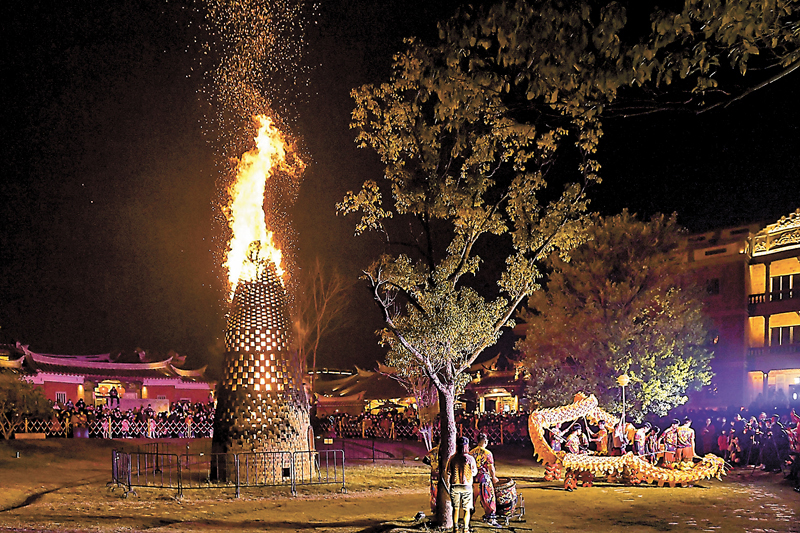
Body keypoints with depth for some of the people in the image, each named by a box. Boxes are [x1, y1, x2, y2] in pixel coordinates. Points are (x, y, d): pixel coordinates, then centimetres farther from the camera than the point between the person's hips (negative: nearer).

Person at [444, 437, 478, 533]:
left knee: (455, 508, 12)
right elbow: (474, 472, 3)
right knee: (466, 509, 7)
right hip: (467, 486, -2)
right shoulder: (470, 458, -8)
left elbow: (447, 473, 2)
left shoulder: (452, 458, -3)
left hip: (454, 486, 2)